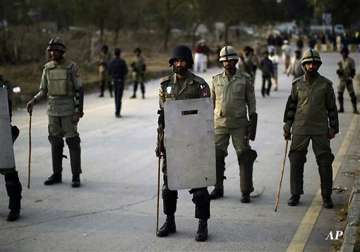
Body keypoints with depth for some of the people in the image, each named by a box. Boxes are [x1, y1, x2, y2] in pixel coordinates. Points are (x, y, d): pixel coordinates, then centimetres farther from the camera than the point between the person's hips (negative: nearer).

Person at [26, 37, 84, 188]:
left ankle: (76, 176, 3)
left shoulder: (72, 67, -6)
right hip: (53, 110, 4)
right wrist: (33, 101, -8)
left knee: (72, 142, -3)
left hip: (69, 110, -4)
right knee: (55, 142, 8)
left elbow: (79, 90, -5)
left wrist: (79, 110, -12)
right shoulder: (47, 68, 6)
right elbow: (43, 91, 10)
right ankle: (57, 174, 17)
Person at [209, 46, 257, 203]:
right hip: (220, 123, 2)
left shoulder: (245, 79, 1)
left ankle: (246, 192, 6)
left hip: (239, 124, -2)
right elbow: (211, 103, 13)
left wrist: (252, 124, -4)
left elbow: (251, 103, 2)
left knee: (244, 157, -2)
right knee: (216, 156, 2)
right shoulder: (216, 80, 8)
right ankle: (218, 188, 18)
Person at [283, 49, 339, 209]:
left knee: (325, 163, 0)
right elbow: (291, 106, 10)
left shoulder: (326, 84, 2)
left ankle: (326, 197, 11)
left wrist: (333, 128, 3)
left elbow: (332, 107, 6)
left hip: (320, 130, -1)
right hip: (300, 130, 1)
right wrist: (287, 126, 5)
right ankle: (295, 195, 14)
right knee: (296, 162, 2)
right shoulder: (297, 84, 5)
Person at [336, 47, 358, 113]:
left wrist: (350, 78, -18)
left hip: (348, 80, -5)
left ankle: (355, 109, 0)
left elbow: (353, 71, -7)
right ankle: (341, 108, 11)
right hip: (342, 80, 5)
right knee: (340, 94, 2)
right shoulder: (341, 61, 12)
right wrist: (338, 71, -4)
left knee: (352, 94, -4)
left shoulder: (350, 61, -5)